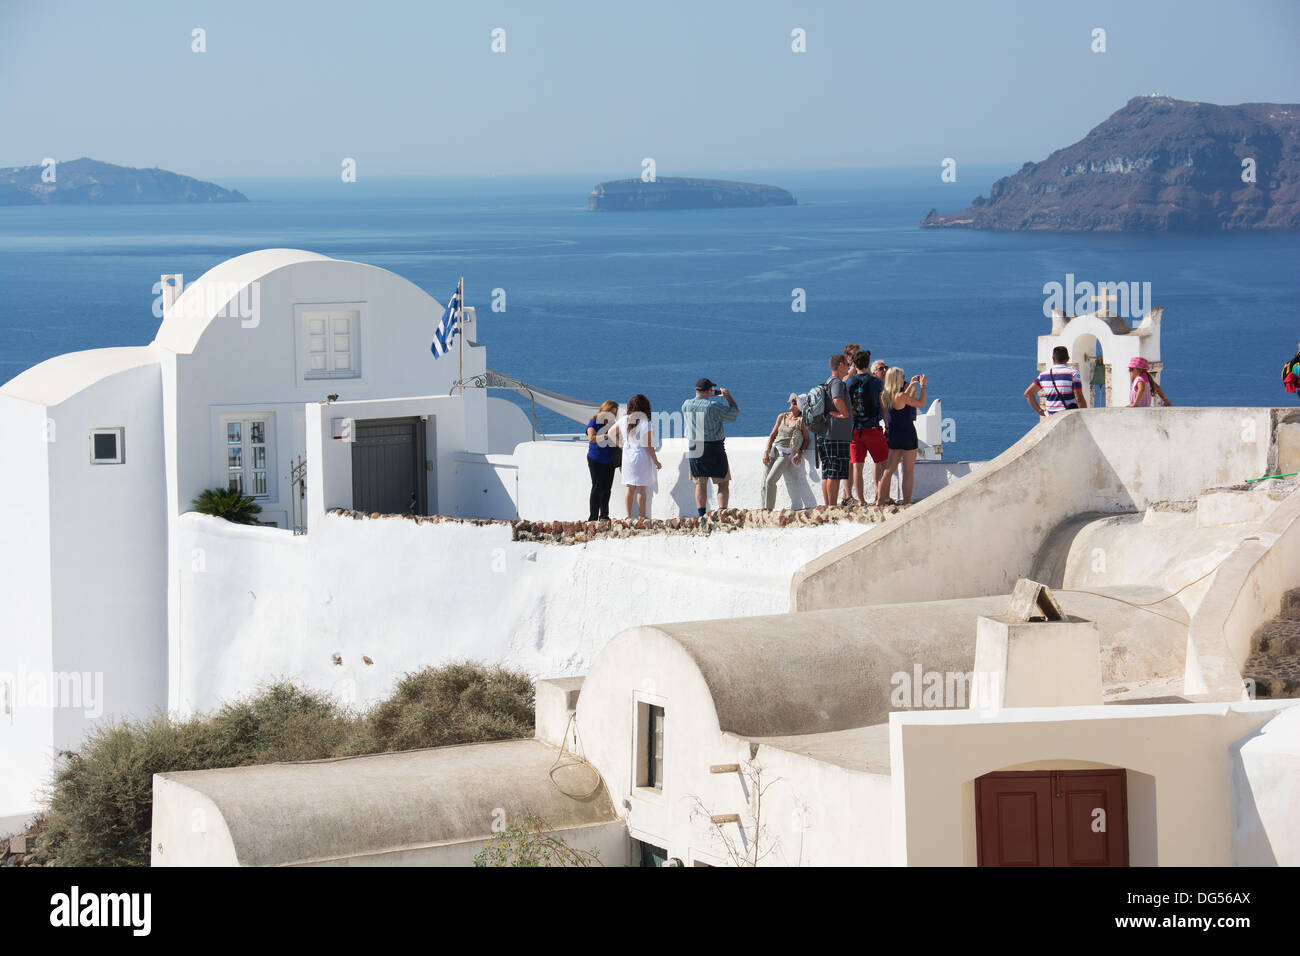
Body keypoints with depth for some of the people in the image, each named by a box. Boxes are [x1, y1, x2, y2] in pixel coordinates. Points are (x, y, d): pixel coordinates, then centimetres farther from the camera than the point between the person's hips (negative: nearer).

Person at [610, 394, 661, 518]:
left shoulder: (624, 420, 2)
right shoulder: (645, 423, -13)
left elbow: (611, 433, 13)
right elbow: (649, 445, -12)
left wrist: (621, 445, 20)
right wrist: (656, 461, -3)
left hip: (627, 457, 5)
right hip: (642, 457, -5)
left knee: (630, 488, 9)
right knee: (642, 489, 1)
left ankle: (629, 515, 8)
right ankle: (642, 516, 2)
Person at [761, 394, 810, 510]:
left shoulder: (801, 421, -1)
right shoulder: (782, 417, 12)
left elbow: (806, 439, 3)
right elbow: (772, 435, 14)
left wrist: (800, 452, -12)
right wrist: (766, 451, 3)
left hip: (786, 454, -5)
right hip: (773, 450, 5)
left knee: (770, 481, -19)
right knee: (764, 482, -5)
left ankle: (769, 509, -13)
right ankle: (764, 509, -1)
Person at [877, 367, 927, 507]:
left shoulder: (887, 396, 4)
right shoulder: (900, 396, -19)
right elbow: (921, 404, -10)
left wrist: (911, 386, 27)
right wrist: (922, 386, 1)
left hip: (893, 436, 8)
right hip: (907, 436, -8)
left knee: (889, 470, 13)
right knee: (908, 472, 1)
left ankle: (880, 500, 11)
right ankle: (907, 502, 2)